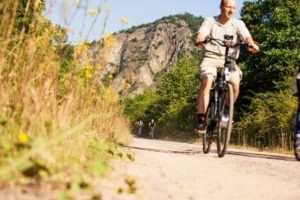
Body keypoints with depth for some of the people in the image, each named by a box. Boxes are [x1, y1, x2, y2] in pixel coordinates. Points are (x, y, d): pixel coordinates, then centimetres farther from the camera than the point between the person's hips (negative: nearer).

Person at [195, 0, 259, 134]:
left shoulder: (238, 24, 6)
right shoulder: (210, 21, 4)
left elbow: (246, 36, -11)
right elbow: (201, 34, -13)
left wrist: (252, 44, -34)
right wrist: (200, 40, -37)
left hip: (229, 60, 1)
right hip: (211, 59, -1)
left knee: (235, 83, -24)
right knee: (206, 82, -27)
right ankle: (201, 119, -23)